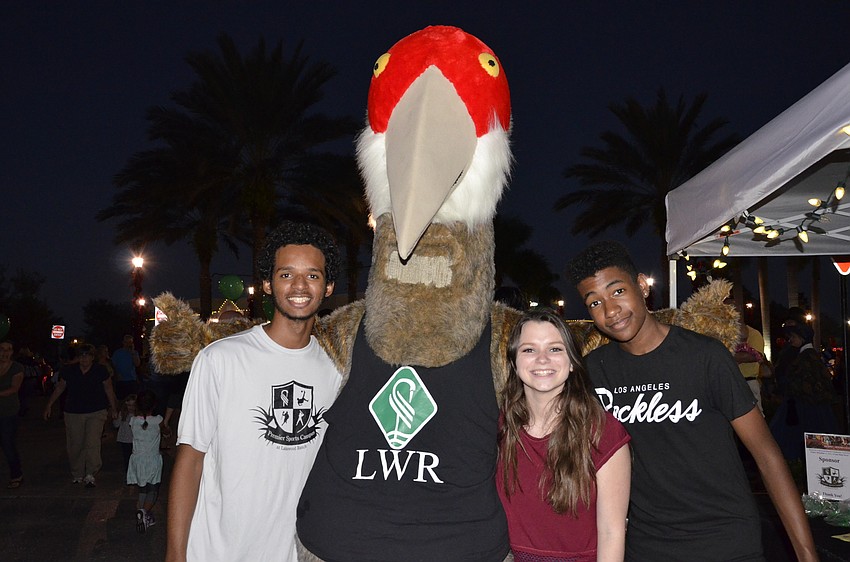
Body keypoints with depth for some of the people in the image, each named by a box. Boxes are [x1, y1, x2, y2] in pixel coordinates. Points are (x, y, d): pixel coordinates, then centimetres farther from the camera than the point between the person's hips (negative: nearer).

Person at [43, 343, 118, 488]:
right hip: (73, 412, 3)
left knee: (92, 443, -14)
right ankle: (77, 474, 24)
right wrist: (49, 405, 10)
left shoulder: (100, 370, -6)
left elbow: (108, 389, 4)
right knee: (75, 445, 8)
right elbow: (60, 388, 11)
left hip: (96, 412, -2)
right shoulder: (69, 370, -2)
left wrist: (113, 409, 8)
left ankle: (90, 474, -7)